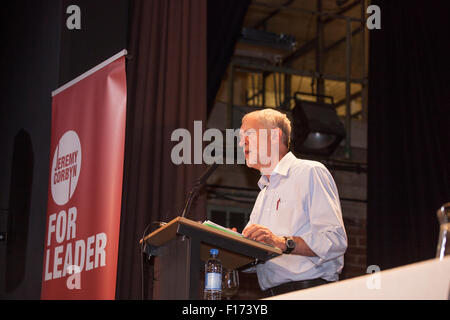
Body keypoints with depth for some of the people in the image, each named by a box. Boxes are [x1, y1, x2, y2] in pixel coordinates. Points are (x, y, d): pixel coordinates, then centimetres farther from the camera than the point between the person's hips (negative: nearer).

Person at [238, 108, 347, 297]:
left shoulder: (310, 172, 2)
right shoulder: (264, 193, 28)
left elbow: (335, 240, -11)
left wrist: (284, 243, -23)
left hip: (311, 290, -7)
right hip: (271, 293, 7)